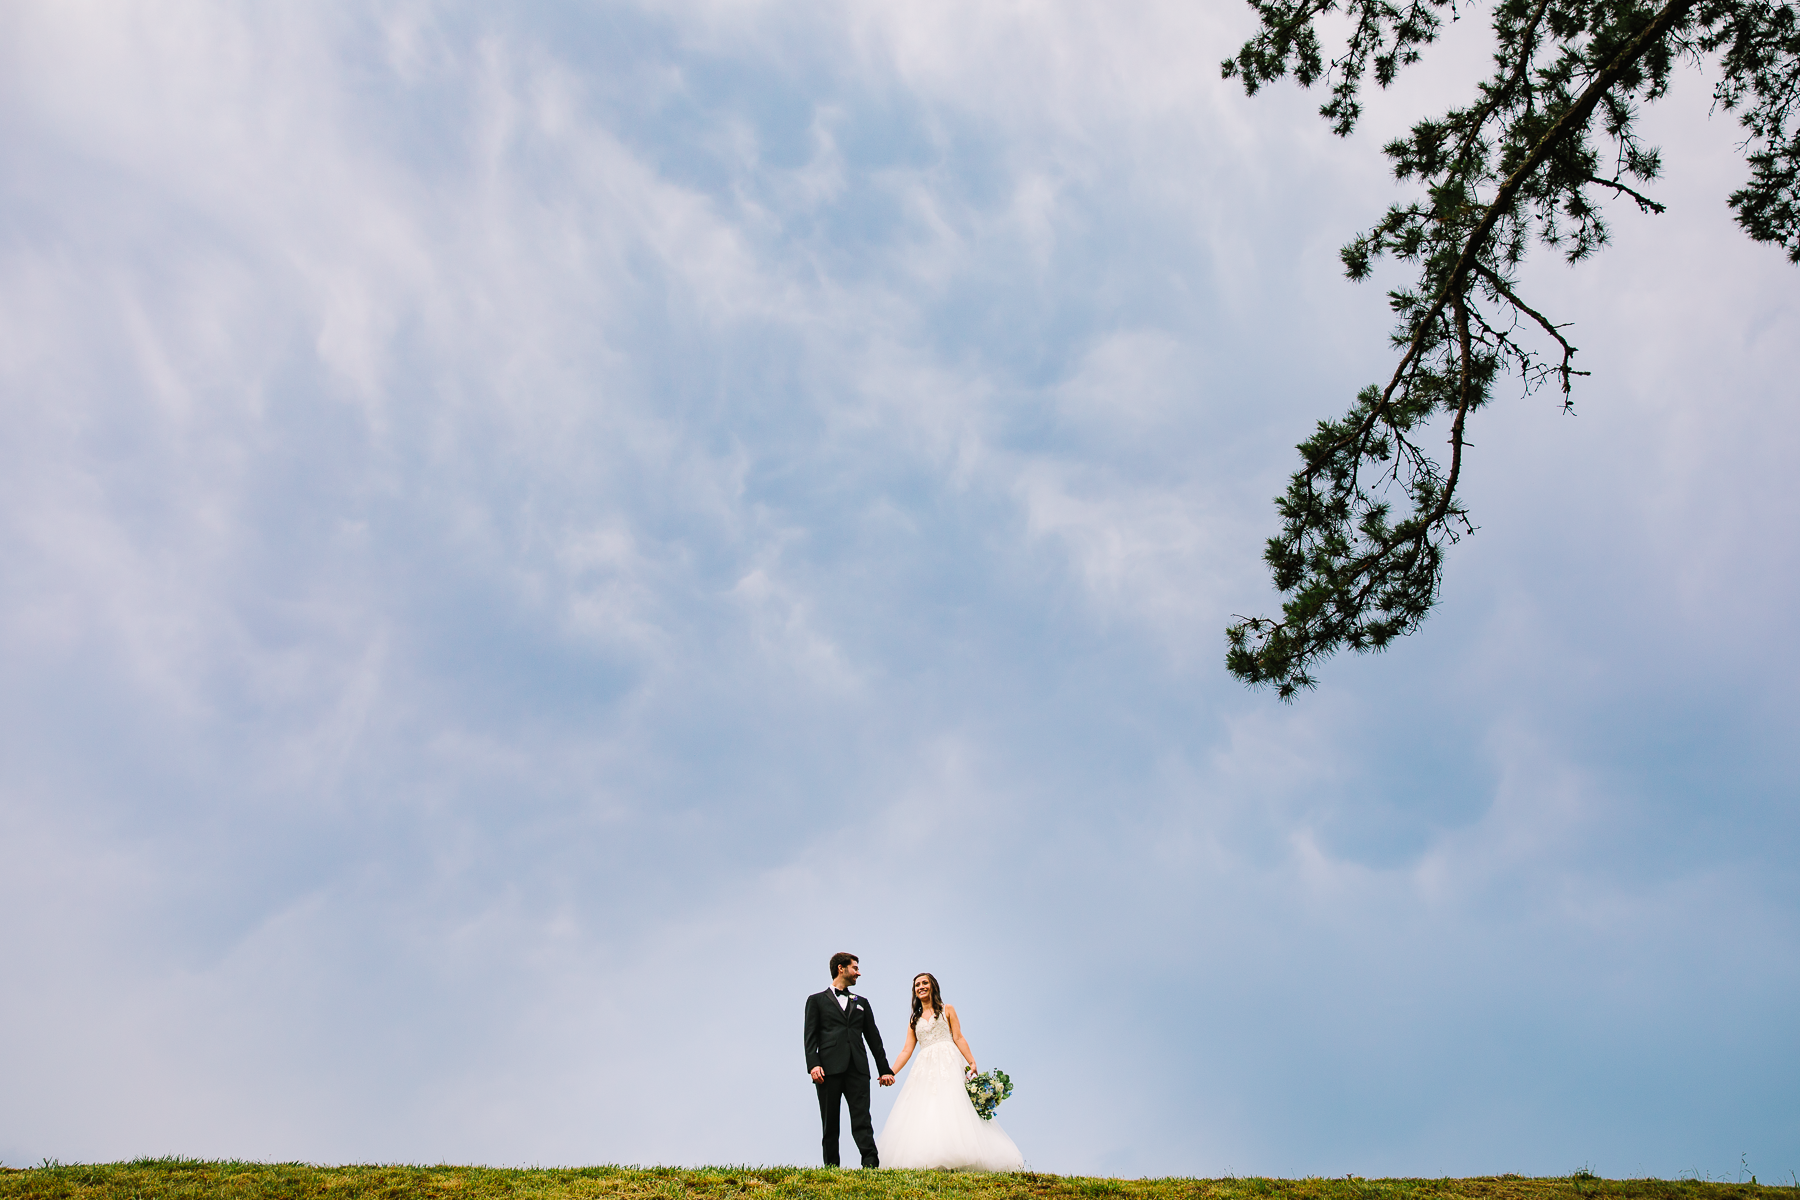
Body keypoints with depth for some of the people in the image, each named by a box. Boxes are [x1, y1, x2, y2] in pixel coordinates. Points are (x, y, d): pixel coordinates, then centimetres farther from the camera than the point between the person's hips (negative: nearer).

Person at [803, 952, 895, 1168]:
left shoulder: (861, 1003, 24)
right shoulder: (817, 1000, 13)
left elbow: (873, 1037, 22)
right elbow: (811, 1036, 2)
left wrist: (885, 1069, 16)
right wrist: (813, 1064, -13)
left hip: (857, 1069, 2)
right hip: (829, 1069, -2)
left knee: (862, 1119, -10)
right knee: (830, 1123, 1)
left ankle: (871, 1163, -20)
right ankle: (831, 1166, 6)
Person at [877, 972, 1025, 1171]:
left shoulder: (946, 1011, 13)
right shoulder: (915, 1020, 21)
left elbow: (958, 1038, 3)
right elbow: (906, 1050, 14)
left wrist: (972, 1063, -11)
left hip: (948, 1063, -4)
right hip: (925, 1068, 4)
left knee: (951, 1108, -18)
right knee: (921, 1112, -9)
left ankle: (955, 1161, -24)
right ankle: (926, 1162, -13)